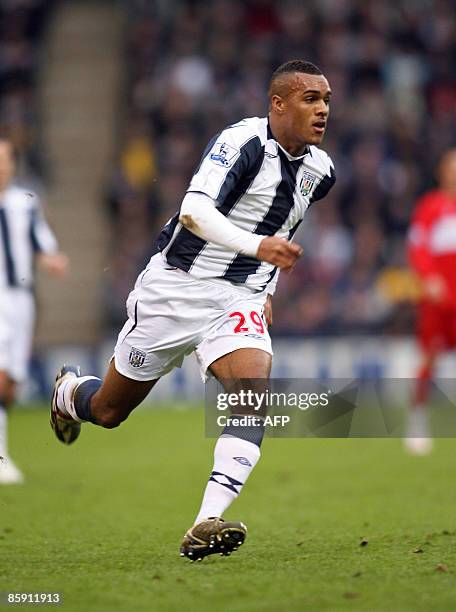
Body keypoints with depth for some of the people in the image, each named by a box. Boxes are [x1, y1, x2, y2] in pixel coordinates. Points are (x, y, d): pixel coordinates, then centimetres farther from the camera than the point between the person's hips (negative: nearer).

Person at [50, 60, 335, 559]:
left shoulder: (319, 169, 5)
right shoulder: (242, 140, -19)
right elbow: (194, 210, -33)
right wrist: (258, 246, -45)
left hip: (238, 298, 5)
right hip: (174, 288, -5)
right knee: (109, 411, 11)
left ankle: (208, 523, -31)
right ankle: (68, 391, 49)